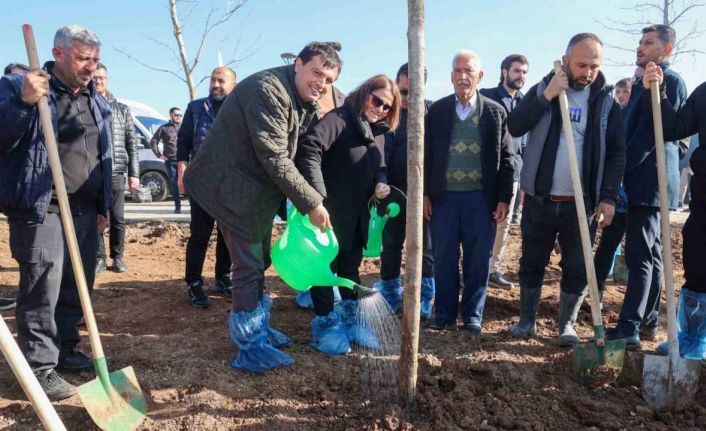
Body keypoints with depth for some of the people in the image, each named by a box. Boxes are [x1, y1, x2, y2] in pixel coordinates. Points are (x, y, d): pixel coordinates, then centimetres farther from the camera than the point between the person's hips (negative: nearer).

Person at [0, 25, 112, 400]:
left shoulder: (96, 101, 15)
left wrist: (102, 206, 18)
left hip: (85, 208, 7)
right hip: (40, 207, -6)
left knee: (77, 286, 13)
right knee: (42, 290, -4)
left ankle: (64, 350, 28)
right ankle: (41, 368, 8)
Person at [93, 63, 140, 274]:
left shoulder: (122, 109, 11)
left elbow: (132, 143, 9)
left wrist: (134, 173, 2)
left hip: (115, 172, 1)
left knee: (117, 217, 4)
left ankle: (118, 257, 19)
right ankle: (99, 258, 15)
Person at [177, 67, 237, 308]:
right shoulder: (196, 107, 7)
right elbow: (183, 140, 5)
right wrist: (182, 171, -6)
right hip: (202, 180, -1)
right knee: (199, 234, 0)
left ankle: (223, 279, 22)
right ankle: (194, 284, 9)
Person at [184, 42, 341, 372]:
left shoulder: (304, 102, 7)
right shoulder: (267, 90, -23)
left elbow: (304, 151, 9)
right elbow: (275, 159, -27)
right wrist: (311, 203, -22)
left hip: (261, 188, 10)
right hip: (235, 188, -10)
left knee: (258, 261, 18)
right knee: (248, 265, -5)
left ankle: (259, 328, 35)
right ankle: (251, 348, 8)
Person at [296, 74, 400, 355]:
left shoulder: (378, 132, 11)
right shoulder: (340, 119, -15)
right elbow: (309, 148, -29)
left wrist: (381, 183, -5)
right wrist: (318, 195, -35)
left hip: (358, 214, 8)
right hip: (330, 211, -8)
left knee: (351, 266, 17)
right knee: (326, 266, 4)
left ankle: (349, 321, 31)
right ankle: (325, 325, 18)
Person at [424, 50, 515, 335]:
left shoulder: (495, 112, 3)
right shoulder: (437, 110, 5)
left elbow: (506, 158, 3)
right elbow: (427, 155, 6)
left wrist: (504, 198, -3)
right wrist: (425, 194, 1)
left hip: (481, 198, -1)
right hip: (444, 196, 1)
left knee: (478, 260, 6)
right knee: (444, 259, 7)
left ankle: (472, 316, 20)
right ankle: (444, 314, 20)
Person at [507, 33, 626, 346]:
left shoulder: (606, 101, 2)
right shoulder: (543, 89, 2)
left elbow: (617, 152, 1)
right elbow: (514, 127, -11)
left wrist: (609, 197, -8)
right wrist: (546, 97, -20)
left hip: (580, 203, 0)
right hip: (539, 200, 0)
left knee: (577, 268, 6)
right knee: (532, 263, 9)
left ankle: (567, 324, 24)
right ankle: (526, 320, 25)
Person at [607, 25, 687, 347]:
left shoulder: (670, 81, -8)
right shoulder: (644, 81, 21)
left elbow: (654, 131, -17)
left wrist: (622, 170, -17)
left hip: (648, 179, -10)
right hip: (641, 179, 10)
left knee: (640, 255, -11)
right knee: (650, 254, 11)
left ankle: (629, 328, -9)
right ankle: (648, 322, 19)